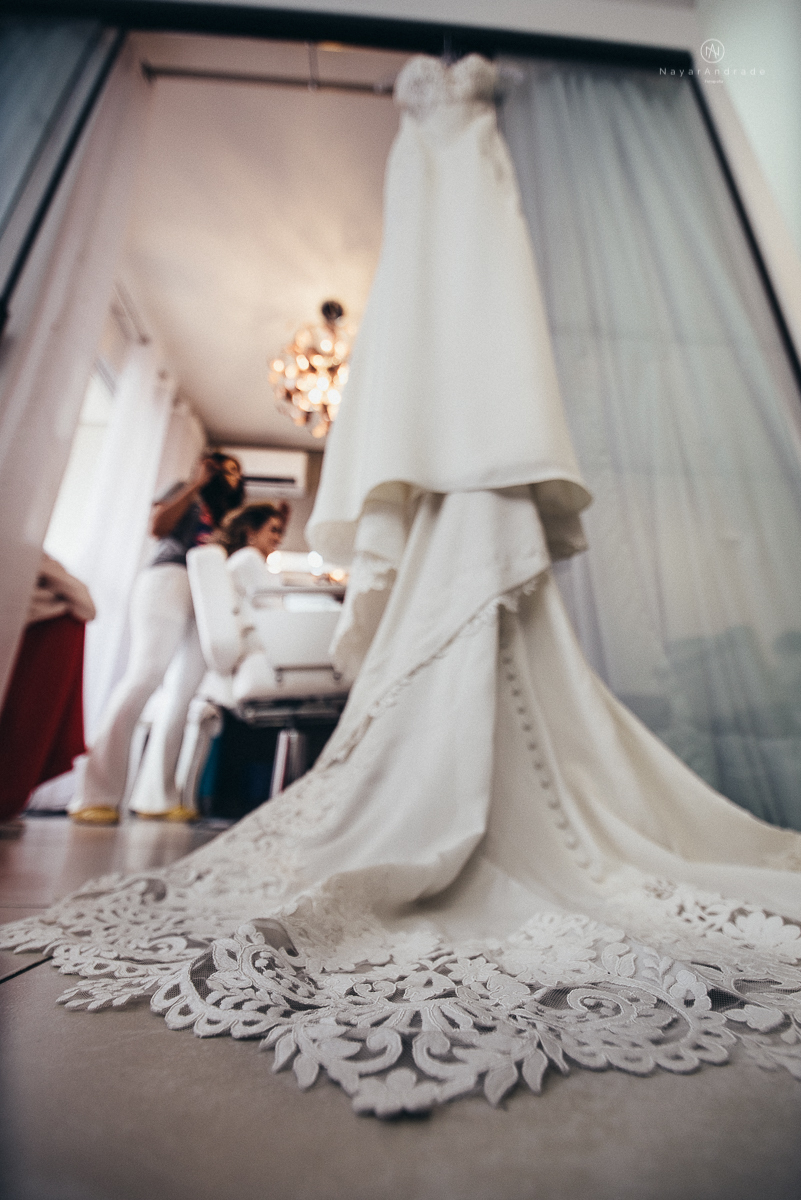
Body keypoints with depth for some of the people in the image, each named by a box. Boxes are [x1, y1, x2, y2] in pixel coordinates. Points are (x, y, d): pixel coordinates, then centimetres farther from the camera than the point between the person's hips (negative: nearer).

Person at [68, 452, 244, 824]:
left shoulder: (223, 518, 31)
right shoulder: (185, 495, 18)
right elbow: (158, 526, 0)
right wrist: (196, 483, 5)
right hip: (170, 578, -6)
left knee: (181, 694, -7)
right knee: (144, 675, -20)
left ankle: (154, 796, -8)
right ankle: (95, 795, -19)